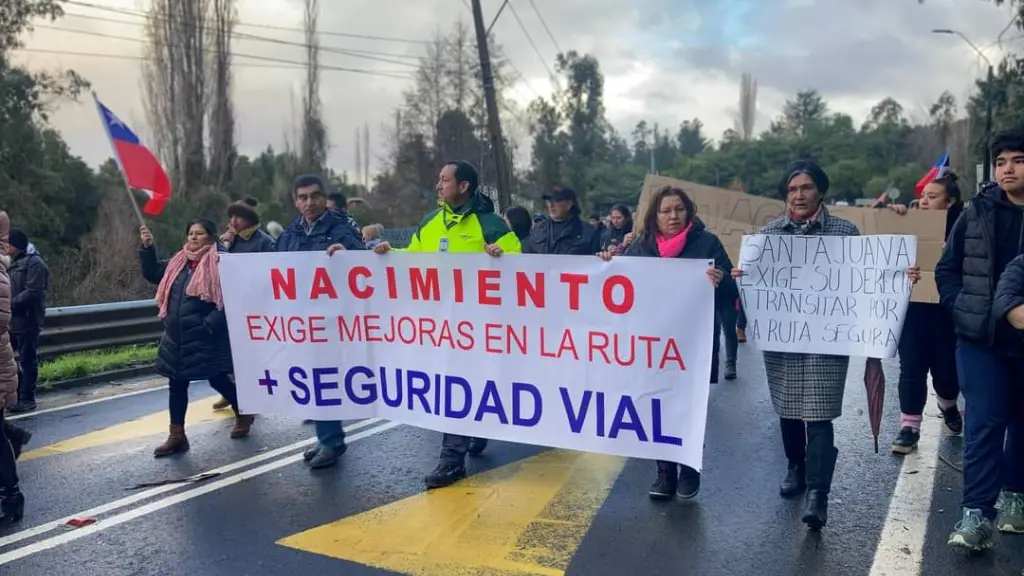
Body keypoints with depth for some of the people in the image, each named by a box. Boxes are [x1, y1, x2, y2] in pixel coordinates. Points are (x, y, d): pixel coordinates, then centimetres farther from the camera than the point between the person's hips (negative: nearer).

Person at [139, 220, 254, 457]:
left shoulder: (219, 263, -11)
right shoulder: (179, 262, 11)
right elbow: (152, 273, 21)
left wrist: (210, 325, -21)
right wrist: (147, 247, 7)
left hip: (207, 338, -7)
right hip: (177, 338, 7)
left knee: (218, 379, 6)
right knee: (177, 384, 9)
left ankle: (243, 415, 31)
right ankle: (177, 436, 19)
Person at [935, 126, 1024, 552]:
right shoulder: (977, 212, 1)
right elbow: (947, 269, 7)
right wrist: (961, 309, -5)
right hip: (980, 338, 0)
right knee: (984, 422, -4)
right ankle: (976, 514, -2)